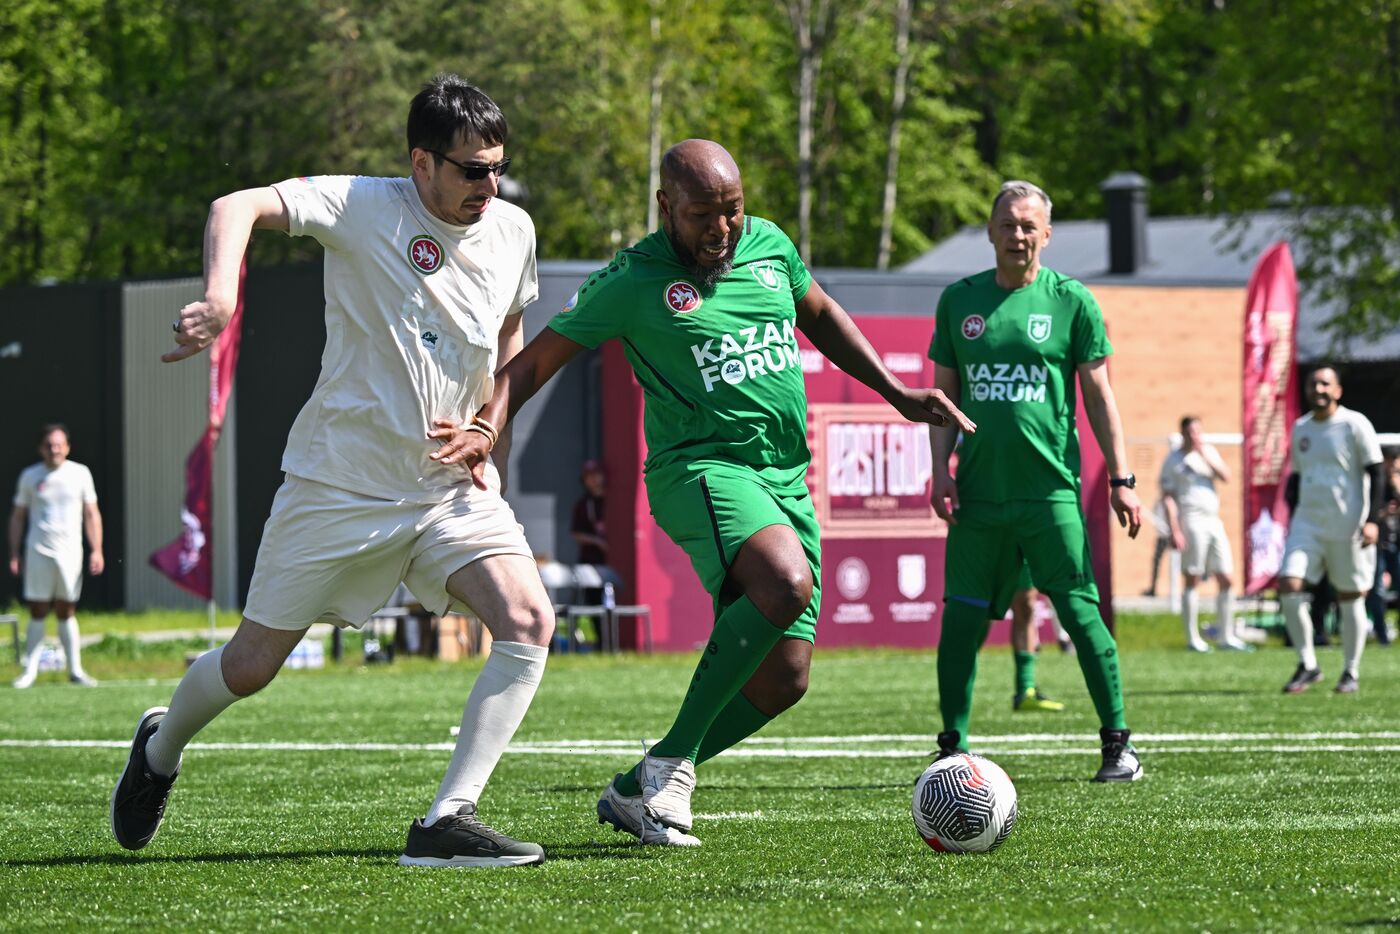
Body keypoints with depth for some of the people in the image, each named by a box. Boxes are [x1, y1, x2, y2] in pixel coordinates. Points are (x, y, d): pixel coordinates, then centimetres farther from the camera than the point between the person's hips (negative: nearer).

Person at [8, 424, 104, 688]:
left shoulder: (80, 474, 5)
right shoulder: (30, 476, 5)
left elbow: (92, 514, 7)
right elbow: (18, 517, 10)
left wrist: (96, 550, 0)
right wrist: (14, 555, 5)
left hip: (70, 552, 0)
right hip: (38, 552, 0)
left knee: (66, 612, 5)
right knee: (37, 613, -1)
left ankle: (75, 670, 9)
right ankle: (29, 671, 2)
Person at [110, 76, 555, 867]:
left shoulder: (513, 231, 2)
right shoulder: (363, 208, -13)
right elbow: (239, 207, -26)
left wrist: (491, 435, 9)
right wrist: (220, 297, -44)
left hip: (452, 489, 4)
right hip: (341, 484, -4)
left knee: (530, 623, -21)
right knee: (250, 667, 5)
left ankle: (448, 822, -19)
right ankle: (160, 750, 39)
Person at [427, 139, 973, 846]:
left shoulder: (769, 244, 10)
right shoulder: (632, 281, -5)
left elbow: (821, 317, 29)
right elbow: (537, 360, -1)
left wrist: (898, 394, 24)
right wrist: (485, 428, -18)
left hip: (786, 478, 7)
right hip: (702, 465, -7)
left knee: (781, 681, 0)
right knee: (785, 582, -36)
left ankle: (634, 792, 16)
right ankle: (670, 765, -25)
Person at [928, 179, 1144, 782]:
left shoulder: (1071, 301, 3)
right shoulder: (960, 300, 10)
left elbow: (1098, 394, 4)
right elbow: (944, 393, 14)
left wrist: (1121, 480, 0)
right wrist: (941, 471, 3)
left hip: (1050, 489, -3)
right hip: (978, 492, 3)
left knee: (1079, 611, -4)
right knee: (962, 618, 1)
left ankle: (1118, 743, 4)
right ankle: (953, 747, 9)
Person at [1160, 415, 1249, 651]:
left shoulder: (1209, 452, 15)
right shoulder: (1173, 461, -1)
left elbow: (1225, 477, 3)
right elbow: (1168, 497, -5)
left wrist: (1206, 457, -8)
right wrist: (1174, 530, -14)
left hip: (1214, 522, 6)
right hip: (1192, 523, -6)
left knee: (1226, 579, 4)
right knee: (1192, 579, -4)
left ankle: (1226, 636, 11)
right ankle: (1193, 638, -1)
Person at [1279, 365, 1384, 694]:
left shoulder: (1355, 424, -5)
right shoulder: (1300, 428, 12)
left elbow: (1376, 472, -6)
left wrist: (1373, 519, -15)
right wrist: (1292, 512, 12)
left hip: (1347, 527, -4)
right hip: (1307, 525, 5)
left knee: (1350, 598, 2)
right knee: (1288, 587, -11)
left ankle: (1351, 673, 14)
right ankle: (1308, 666, -2)